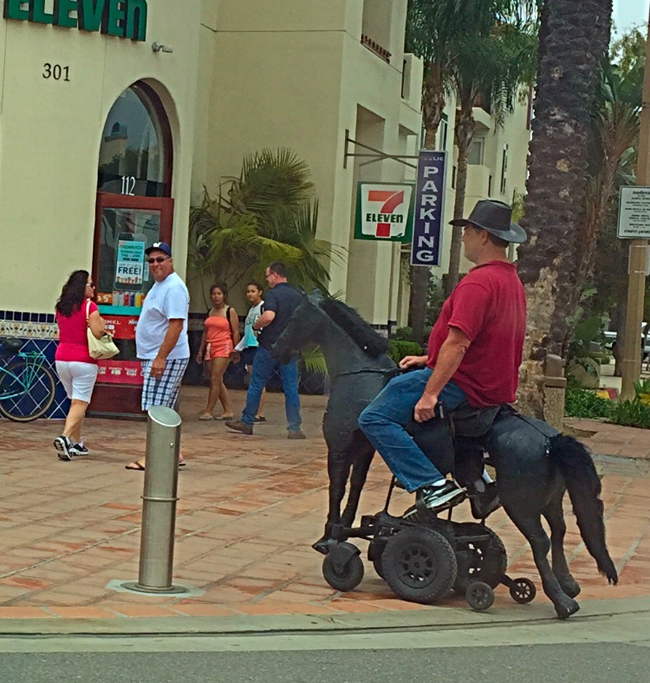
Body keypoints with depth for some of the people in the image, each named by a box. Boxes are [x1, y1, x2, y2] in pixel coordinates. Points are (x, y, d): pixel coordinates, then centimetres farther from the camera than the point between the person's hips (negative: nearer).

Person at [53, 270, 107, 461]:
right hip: (83, 361, -6)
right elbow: (98, 332, -18)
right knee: (80, 404, -5)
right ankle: (65, 437, -24)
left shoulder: (61, 307, 9)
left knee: (76, 401, 19)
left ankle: (77, 443, 20)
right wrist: (101, 323, 3)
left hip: (61, 359, 6)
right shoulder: (89, 306, -11)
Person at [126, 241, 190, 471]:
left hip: (166, 357, -11)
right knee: (164, 410, 13)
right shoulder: (159, 285, 18)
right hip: (155, 357, 11)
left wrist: (161, 357, -27)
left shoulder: (174, 288, -15)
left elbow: (176, 325, -23)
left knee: (157, 409, -11)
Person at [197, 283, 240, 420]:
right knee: (218, 382, 7)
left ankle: (208, 412, -10)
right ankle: (228, 411, 13)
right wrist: (201, 350, 15)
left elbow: (236, 332, -5)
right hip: (210, 348, 7)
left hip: (224, 348, -7)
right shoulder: (210, 312, 15)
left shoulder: (230, 311, -2)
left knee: (215, 379, -11)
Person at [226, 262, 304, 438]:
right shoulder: (298, 297, 10)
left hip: (269, 346, -5)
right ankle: (294, 428, -2)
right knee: (291, 389, 3)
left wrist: (256, 326, -8)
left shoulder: (272, 294, -10)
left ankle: (247, 422, 16)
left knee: (256, 385, 8)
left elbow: (269, 316, -26)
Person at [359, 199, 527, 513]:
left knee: (374, 418, -12)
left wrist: (430, 394, -25)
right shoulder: (512, 280, 15)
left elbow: (457, 344, -25)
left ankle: (433, 485, -21)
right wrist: (430, 360, 23)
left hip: (463, 384, -10)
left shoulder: (478, 282, -19)